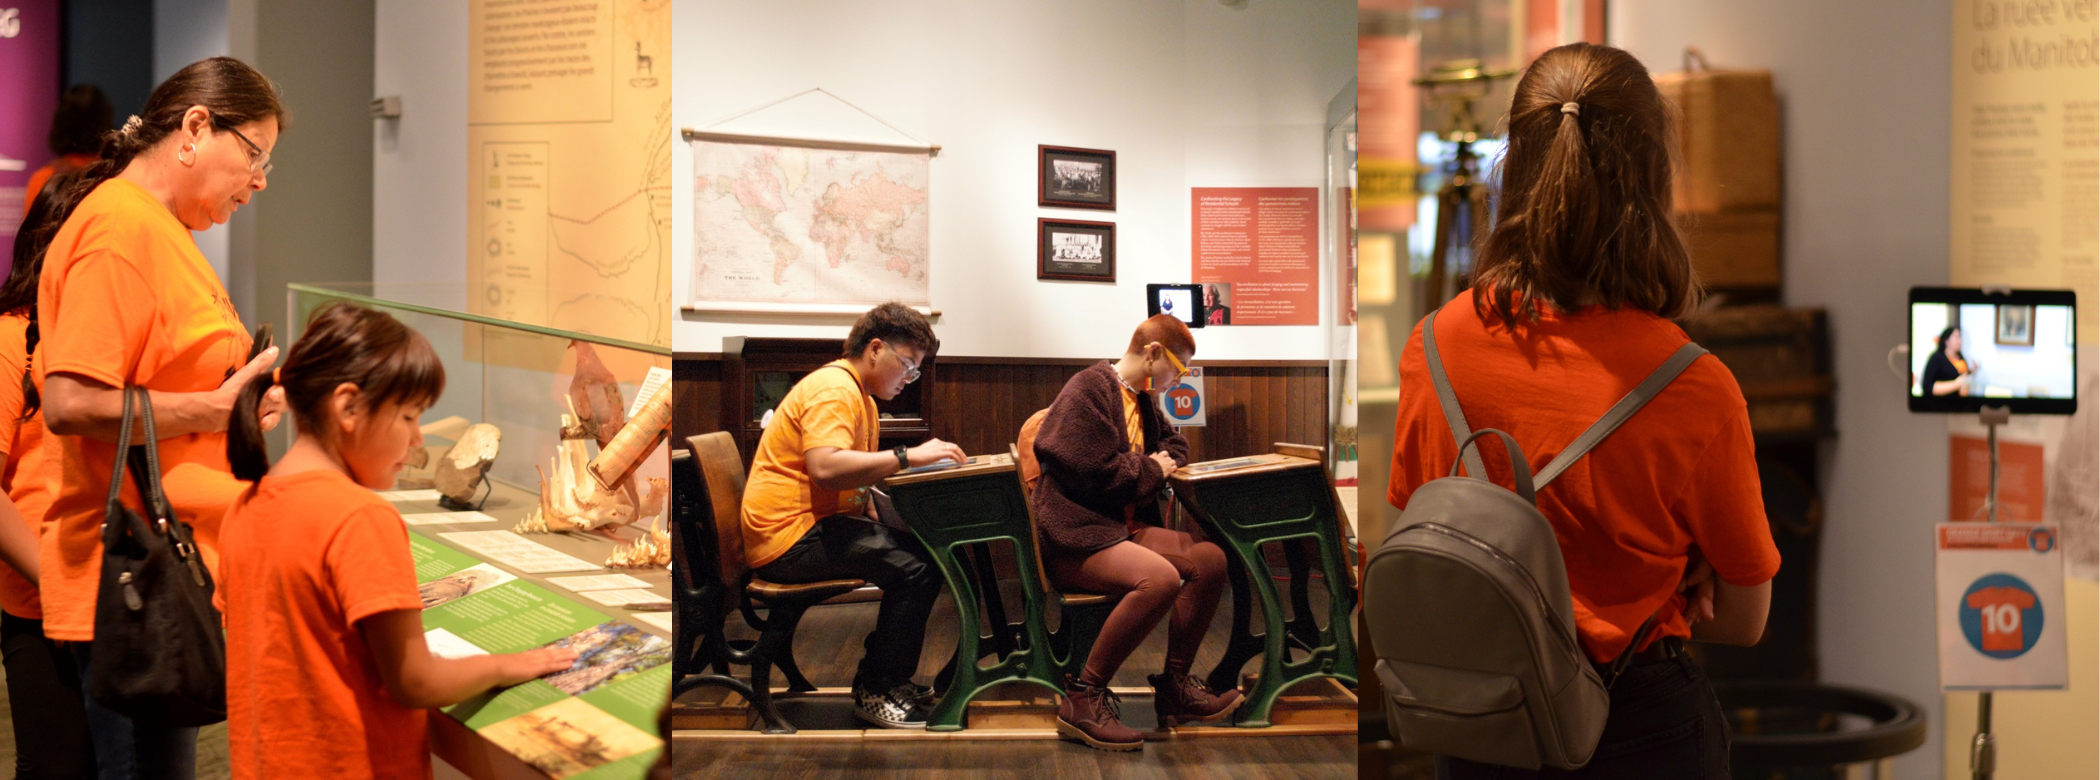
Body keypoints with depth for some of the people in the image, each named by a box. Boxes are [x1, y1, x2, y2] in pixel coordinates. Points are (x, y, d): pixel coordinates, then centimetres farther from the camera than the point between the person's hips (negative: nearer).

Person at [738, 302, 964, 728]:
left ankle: (891, 676, 14)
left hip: (819, 525, 11)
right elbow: (825, 467, -31)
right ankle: (873, 691, -9)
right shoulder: (833, 390, -14)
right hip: (788, 537, -11)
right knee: (917, 565, -21)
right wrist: (908, 456, -29)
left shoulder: (863, 398, 22)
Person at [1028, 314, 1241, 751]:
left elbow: (1174, 444, 35)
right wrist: (1151, 470, -3)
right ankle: (1083, 698, -25)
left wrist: (1164, 463, 10)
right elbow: (1096, 472, -20)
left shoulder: (1144, 400, 20)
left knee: (1210, 558, -6)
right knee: (1161, 576, -33)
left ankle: (1174, 686, 4)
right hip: (1075, 536, -10)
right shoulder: (1088, 389, -10)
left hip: (1124, 528, 10)